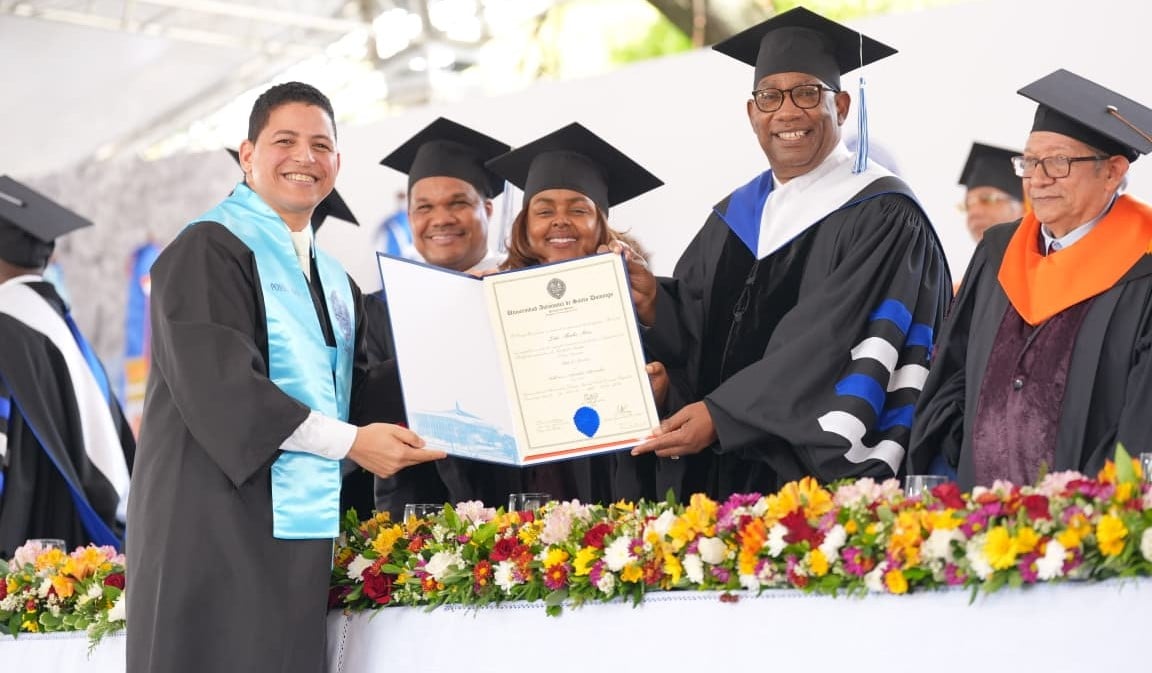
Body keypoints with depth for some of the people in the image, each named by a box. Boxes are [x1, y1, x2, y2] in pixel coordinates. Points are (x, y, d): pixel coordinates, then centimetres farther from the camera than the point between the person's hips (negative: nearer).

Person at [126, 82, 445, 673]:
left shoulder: (337, 284, 20)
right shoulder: (209, 250, -5)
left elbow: (353, 397, 21)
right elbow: (217, 382, -16)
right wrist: (350, 441, -17)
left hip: (304, 532, 7)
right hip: (219, 521, -7)